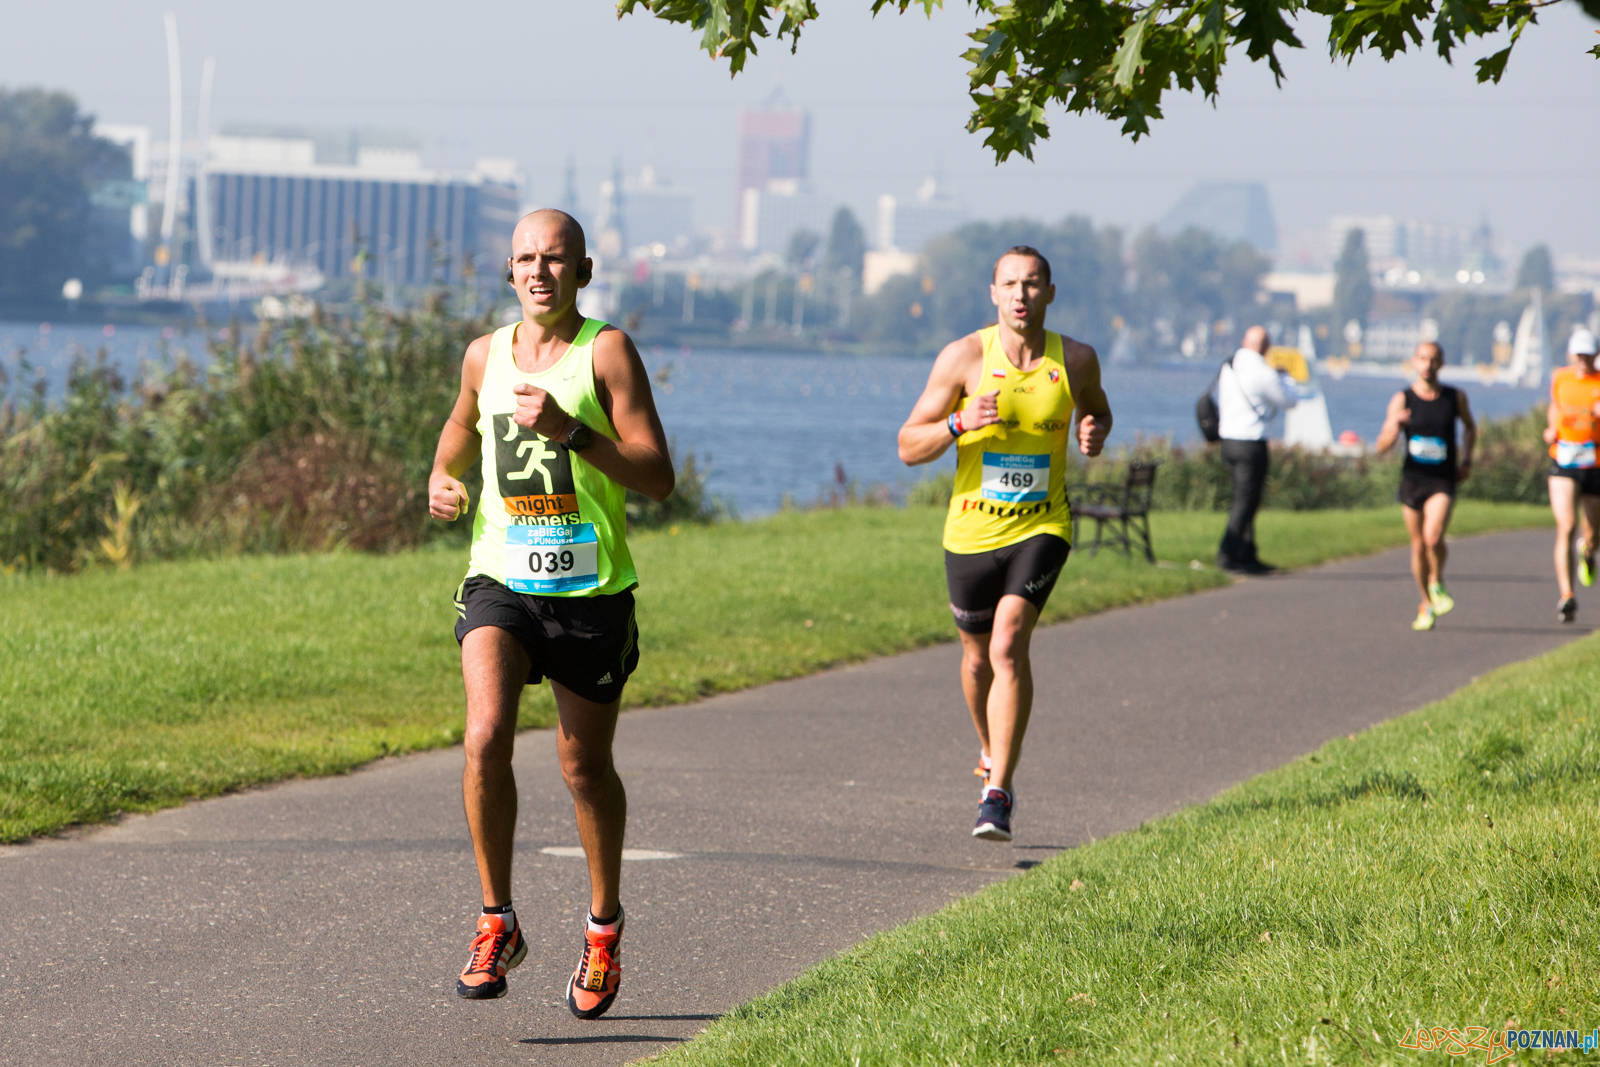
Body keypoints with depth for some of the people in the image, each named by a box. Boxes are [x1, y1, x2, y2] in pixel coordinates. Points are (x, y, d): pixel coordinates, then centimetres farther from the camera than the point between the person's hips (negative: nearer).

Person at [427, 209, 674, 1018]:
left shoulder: (606, 352, -8)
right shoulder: (484, 355, 5)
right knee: (486, 737, -20)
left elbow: (658, 477, -14)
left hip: (591, 591, -2)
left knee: (584, 766, 10)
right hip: (500, 583, 2)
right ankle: (496, 923, -8)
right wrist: (441, 479, 6)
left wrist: (569, 431, -25)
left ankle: (604, 926, 33)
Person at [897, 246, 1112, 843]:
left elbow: (1097, 412, 20)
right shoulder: (964, 357, -8)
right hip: (972, 531, 1)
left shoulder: (1076, 361, -2)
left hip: (1041, 529, -1)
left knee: (1009, 646, -20)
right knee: (978, 657, 16)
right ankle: (992, 750, 48)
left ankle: (997, 795, -19)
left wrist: (1094, 435, -4)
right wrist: (959, 423, -25)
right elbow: (909, 446, -5)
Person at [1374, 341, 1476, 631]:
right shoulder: (1402, 400, -5)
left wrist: (1467, 460, 8)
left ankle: (1437, 582, 6)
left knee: (1433, 538, -23)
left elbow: (1469, 426, 21)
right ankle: (1427, 604, 30)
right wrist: (1393, 425, -30)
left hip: (1443, 480, -1)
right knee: (1418, 546, 10)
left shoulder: (1455, 397, -2)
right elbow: (1382, 447, -10)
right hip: (1412, 479, 1)